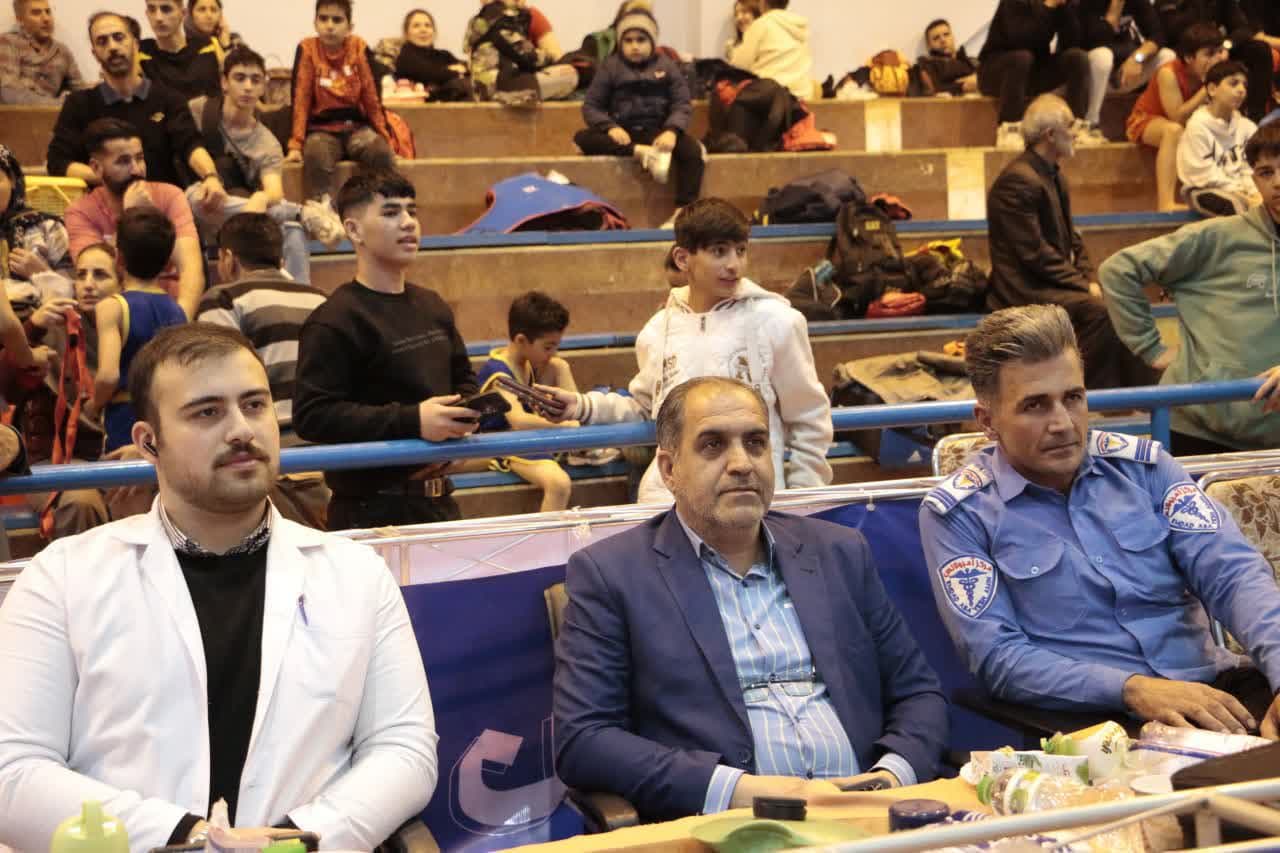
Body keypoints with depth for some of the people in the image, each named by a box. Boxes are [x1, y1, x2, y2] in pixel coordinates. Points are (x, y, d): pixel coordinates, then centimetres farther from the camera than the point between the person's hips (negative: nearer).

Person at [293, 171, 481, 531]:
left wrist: (464, 411, 1)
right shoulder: (333, 321, -14)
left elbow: (463, 377, 25)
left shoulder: (432, 307, 11)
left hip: (438, 500, 8)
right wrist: (412, 420, -26)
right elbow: (311, 415, -23)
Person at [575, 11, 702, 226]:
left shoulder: (667, 67, 6)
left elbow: (683, 104, 0)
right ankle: (643, 153, -37)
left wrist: (672, 130, -22)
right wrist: (610, 127, -19)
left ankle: (683, 211, -34)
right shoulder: (610, 67, 6)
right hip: (622, 134, 1)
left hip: (656, 132, 0)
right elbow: (591, 106, 2)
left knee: (692, 149, -29)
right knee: (582, 138, -27)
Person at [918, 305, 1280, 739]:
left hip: (1212, 685, 4)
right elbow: (996, 655, -8)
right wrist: (1133, 689, -21)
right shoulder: (957, 513, -1)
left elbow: (1233, 573, -1)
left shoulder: (1143, 464, 9)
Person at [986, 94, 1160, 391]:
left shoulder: (1053, 175, 14)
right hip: (1026, 288, -10)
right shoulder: (1018, 180, -18)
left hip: (1054, 279, 10)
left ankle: (1144, 388, 0)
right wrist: (1082, 285, -17)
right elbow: (1035, 254, -21)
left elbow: (1071, 238, 18)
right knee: (1098, 309, -27)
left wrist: (1090, 279, 1)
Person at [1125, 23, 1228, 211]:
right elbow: (1178, 117, -29)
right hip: (1146, 120, -6)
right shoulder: (1169, 73, -28)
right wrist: (1207, 88, -31)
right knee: (1174, 130, -39)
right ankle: (1166, 203, -46)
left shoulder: (1212, 73, -11)